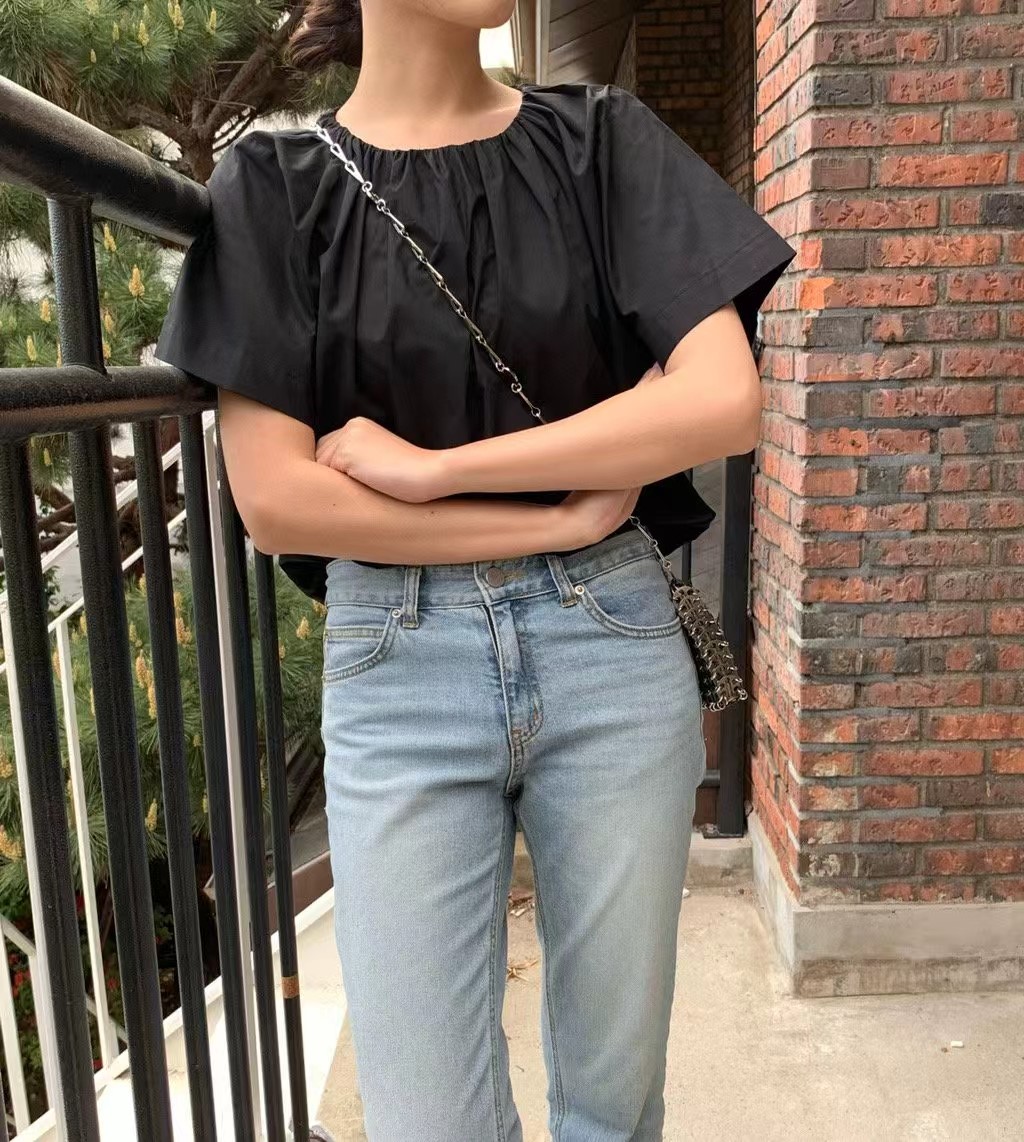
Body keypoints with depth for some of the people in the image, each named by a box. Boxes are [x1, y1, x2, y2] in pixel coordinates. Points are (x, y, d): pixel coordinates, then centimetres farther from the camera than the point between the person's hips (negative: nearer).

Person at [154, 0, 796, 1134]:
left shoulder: (601, 138, 5)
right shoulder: (271, 183, 3)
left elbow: (725, 400, -8)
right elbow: (275, 500, -6)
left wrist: (426, 466, -10)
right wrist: (568, 515, -8)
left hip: (611, 646, 1)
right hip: (396, 670, 0)